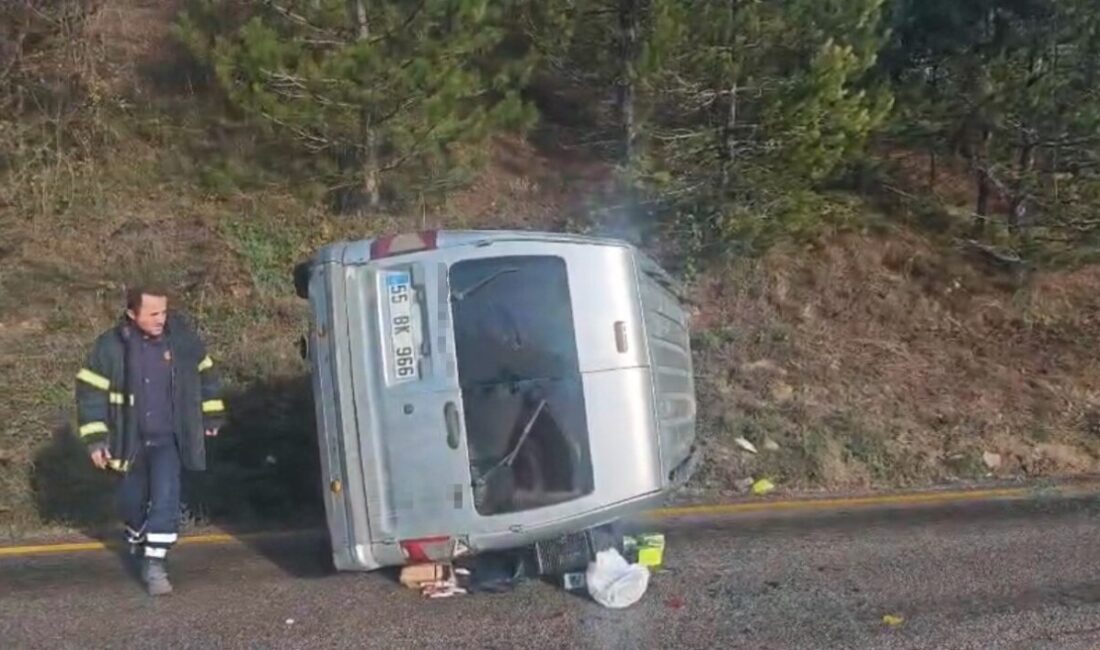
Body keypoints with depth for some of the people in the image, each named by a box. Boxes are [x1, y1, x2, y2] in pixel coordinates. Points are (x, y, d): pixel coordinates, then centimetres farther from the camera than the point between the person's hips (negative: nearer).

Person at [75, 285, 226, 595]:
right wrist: (95, 438, -8)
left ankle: (155, 564, -7)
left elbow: (204, 373, 7)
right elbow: (90, 390, -6)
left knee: (165, 497, -15)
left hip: (169, 439, 0)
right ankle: (138, 541, 47)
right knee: (132, 500, 17)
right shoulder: (111, 346, -14)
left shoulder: (183, 337, -9)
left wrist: (212, 416, 12)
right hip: (130, 441, 1)